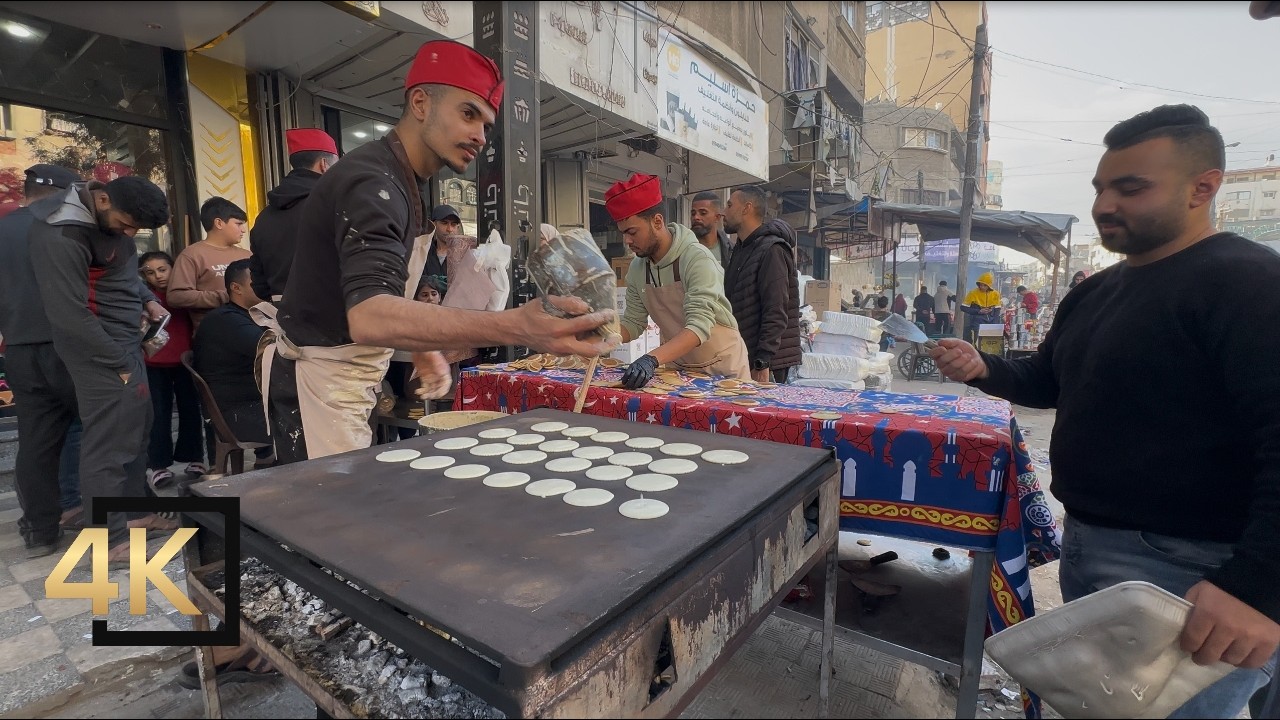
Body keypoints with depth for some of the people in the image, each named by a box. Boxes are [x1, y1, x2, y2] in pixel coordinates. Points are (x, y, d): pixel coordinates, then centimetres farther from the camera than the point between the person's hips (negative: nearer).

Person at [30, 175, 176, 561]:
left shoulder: (112, 213, 4)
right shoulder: (61, 237, -22)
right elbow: (71, 314, -21)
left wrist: (147, 300, 7)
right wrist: (119, 363, -16)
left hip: (125, 340, 9)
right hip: (100, 350, -9)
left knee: (137, 429, 15)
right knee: (109, 442, -4)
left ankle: (134, 510, 29)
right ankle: (109, 542, 6)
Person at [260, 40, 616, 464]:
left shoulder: (404, 183, 8)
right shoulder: (372, 181, -24)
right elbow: (369, 317, -42)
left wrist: (422, 347, 4)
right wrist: (516, 327, -54)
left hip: (344, 377, 9)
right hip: (318, 380, -9)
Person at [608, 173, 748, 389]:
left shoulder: (697, 258, -24)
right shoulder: (637, 267, -5)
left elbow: (699, 327, -34)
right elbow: (632, 323, 1)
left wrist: (653, 359, -47)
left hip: (721, 368, -5)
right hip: (677, 367, 5)